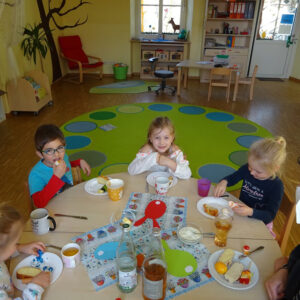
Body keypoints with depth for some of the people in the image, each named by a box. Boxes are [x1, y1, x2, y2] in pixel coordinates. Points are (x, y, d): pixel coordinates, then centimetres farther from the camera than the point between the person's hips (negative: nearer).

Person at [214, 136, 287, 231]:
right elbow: (232, 178, 8)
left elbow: (270, 215, -21)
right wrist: (224, 182, -17)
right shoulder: (247, 169, -10)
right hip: (240, 212, 4)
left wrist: (250, 212, -39)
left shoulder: (276, 186, -20)